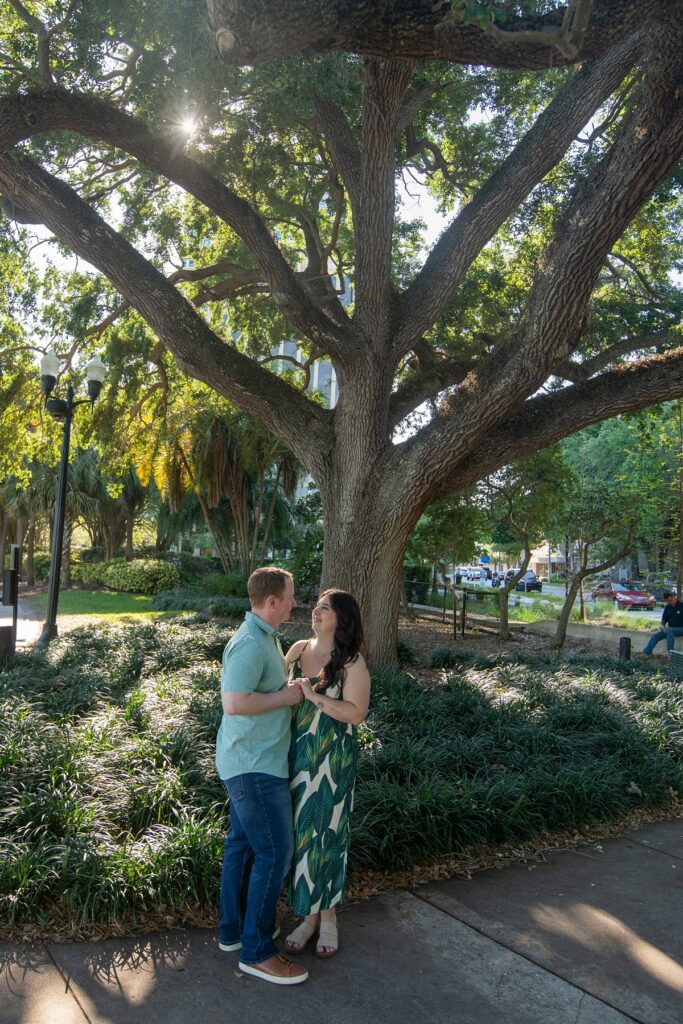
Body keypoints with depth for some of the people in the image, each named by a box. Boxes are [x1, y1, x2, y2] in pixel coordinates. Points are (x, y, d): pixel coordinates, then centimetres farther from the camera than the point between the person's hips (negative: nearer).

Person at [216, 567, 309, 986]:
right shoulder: (251, 644, -24)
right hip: (255, 765, -10)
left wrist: (288, 687, 8)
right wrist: (285, 696, -21)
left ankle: (234, 929, 34)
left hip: (249, 761, 10)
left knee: (243, 842, 19)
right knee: (275, 852, -2)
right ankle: (258, 950, 11)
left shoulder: (264, 636, 10)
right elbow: (235, 702, -32)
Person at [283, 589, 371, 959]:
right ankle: (309, 915, 29)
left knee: (327, 834, 8)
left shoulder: (352, 662, -11)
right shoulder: (298, 649, 3)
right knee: (299, 833, 11)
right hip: (295, 756, 4)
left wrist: (315, 697, -24)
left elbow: (356, 713, -18)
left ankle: (329, 917, 29)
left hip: (331, 760, -4)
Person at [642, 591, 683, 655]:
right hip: (670, 629, 6)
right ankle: (646, 653, -15)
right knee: (655, 636, -10)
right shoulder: (667, 607, 10)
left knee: (669, 630, -35)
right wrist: (662, 625, -4)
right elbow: (664, 619, 19)